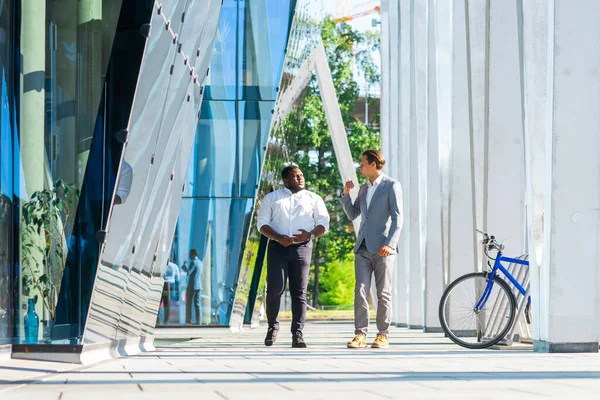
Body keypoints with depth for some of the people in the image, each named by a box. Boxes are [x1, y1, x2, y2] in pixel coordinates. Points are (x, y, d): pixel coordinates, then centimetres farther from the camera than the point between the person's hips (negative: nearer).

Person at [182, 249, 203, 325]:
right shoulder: (200, 263, 15)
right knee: (198, 305, 4)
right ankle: (199, 322, -2)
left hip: (192, 286, -7)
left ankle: (188, 321, -5)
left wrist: (184, 265, -6)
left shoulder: (193, 262, -11)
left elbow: (188, 272, -19)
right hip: (199, 286, 7)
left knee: (188, 304, -2)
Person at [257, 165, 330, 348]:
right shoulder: (272, 198, 13)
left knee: (299, 293, -5)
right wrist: (279, 237, -12)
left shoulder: (313, 199, 14)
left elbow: (323, 223, 9)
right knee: (275, 289, -9)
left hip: (302, 248, 1)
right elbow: (262, 223, 6)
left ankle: (297, 334, -7)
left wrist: (310, 234, -12)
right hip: (278, 248, -1)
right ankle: (272, 327, 13)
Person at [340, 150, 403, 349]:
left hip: (382, 248, -5)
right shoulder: (363, 189, 19)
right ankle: (360, 334, -4)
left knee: (383, 293, -1)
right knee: (360, 291, -4)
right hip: (363, 248, 6)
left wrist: (390, 244, -19)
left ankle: (383, 335, 4)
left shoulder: (391, 186, -2)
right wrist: (346, 194, 10)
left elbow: (397, 218, -8)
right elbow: (352, 215, 24)